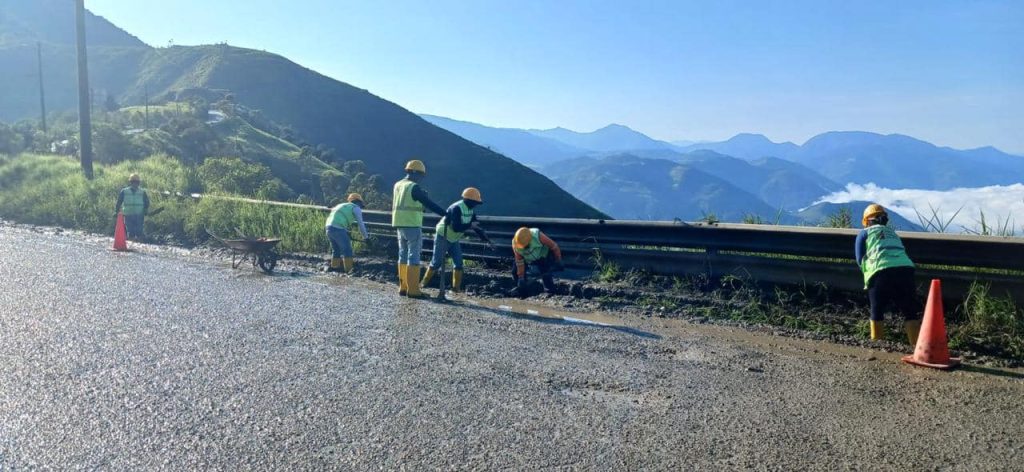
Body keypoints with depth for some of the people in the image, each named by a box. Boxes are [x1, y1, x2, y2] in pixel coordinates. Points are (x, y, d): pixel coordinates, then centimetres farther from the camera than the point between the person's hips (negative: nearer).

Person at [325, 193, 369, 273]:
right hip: (338, 228, -8)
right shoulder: (356, 208, 7)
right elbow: (361, 224, 5)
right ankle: (349, 269, -1)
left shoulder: (343, 205, 30)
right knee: (347, 249, -1)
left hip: (329, 226, 8)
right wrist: (365, 237, 15)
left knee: (336, 249, 20)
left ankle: (334, 267, 26)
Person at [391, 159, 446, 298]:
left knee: (403, 255, 13)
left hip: (399, 225, 8)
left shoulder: (397, 185, 12)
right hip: (412, 226, -8)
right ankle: (413, 290, -5)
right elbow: (430, 204, -17)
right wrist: (446, 214, -16)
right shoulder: (414, 187, -13)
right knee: (413, 257, -5)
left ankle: (403, 287, 17)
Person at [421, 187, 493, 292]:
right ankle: (424, 283, 13)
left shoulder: (470, 210, 0)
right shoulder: (456, 208, -27)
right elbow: (456, 227, -33)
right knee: (437, 262, -2)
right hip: (442, 237, -8)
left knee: (458, 263, -1)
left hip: (454, 239, 8)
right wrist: (470, 225, -26)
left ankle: (456, 287, 4)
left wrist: (486, 239, -5)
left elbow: (476, 226, 3)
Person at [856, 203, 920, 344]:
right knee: (910, 314, 9)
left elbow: (860, 260, 13)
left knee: (877, 314, 11)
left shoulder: (865, 233, 18)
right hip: (906, 269, 3)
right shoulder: (893, 234, 32)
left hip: (881, 273, -3)